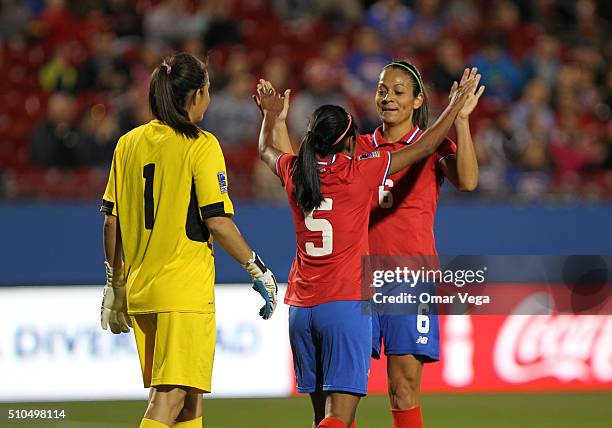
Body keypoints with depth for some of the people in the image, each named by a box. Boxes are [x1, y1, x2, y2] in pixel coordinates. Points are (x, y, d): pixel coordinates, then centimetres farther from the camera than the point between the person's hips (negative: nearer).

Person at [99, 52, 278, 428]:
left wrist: (116, 284, 21)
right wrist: (259, 270, -2)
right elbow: (217, 222, -13)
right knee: (171, 397, -10)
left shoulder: (129, 143, 9)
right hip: (186, 289, -7)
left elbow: (112, 220, 11)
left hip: (140, 288, 7)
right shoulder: (200, 145, -8)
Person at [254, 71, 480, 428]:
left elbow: (268, 149, 30)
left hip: (301, 306, 6)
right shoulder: (358, 173, -7)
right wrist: (456, 107, 15)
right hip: (346, 303, -6)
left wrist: (273, 114, 49)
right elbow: (424, 148, 2)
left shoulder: (295, 174, 5)